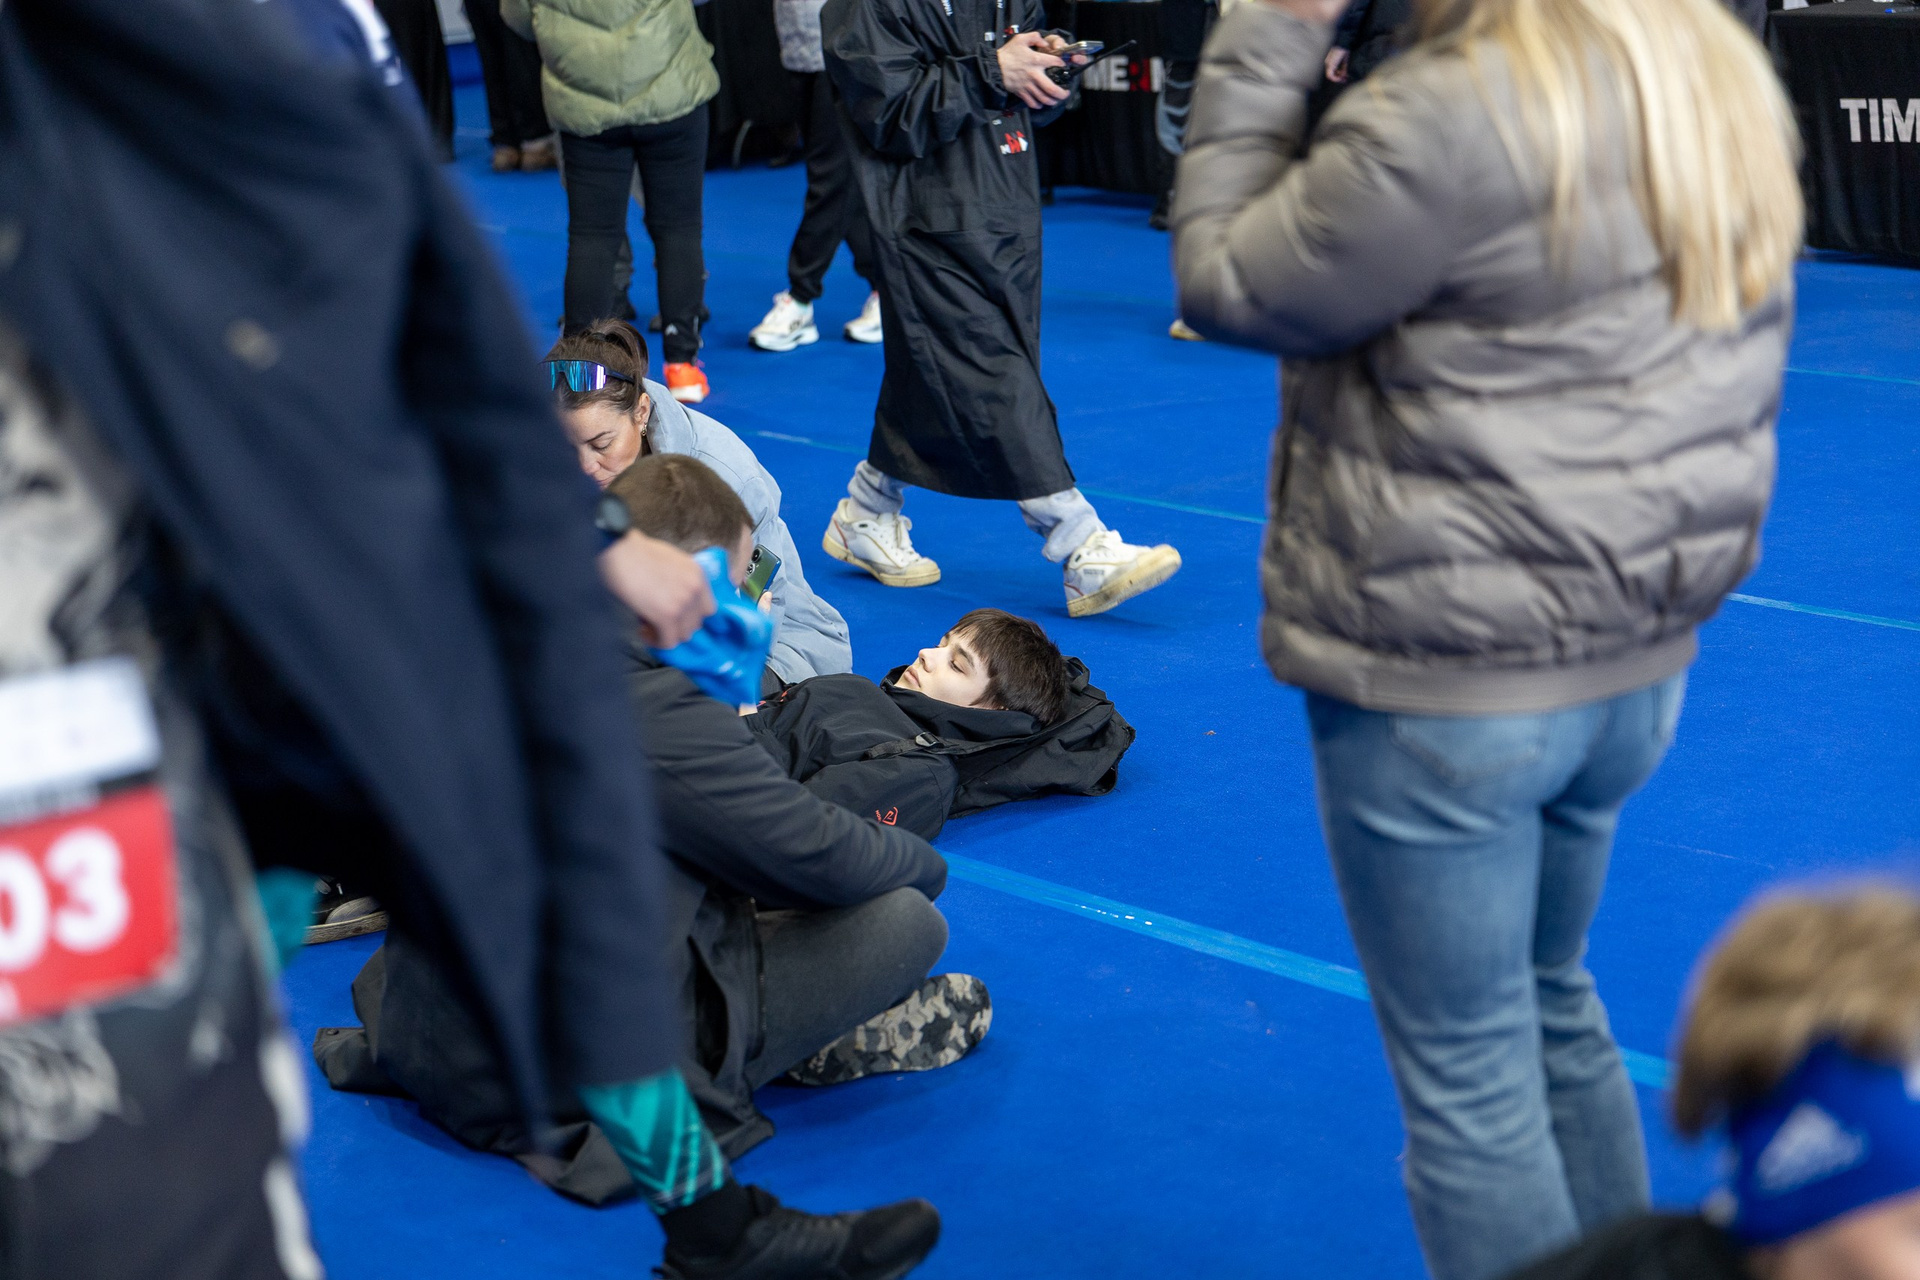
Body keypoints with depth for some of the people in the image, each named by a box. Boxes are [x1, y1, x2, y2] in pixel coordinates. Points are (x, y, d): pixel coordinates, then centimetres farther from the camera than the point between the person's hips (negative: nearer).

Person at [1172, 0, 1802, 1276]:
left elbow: (1227, 287, -12)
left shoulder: (1452, 121, -24)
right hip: (1637, 659, 9)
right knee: (1551, 1005, 26)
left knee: (1466, 1074, 6)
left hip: (1447, 692, -8)